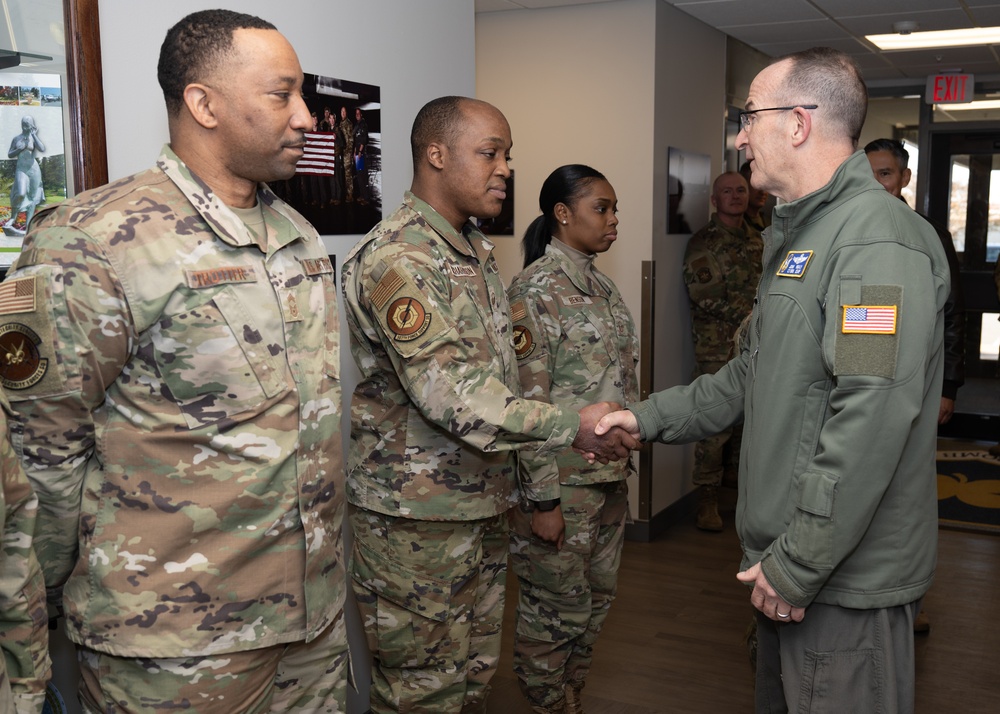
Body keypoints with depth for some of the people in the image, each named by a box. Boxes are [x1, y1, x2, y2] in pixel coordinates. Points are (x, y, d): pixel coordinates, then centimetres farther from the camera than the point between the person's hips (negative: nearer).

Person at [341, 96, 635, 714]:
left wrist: (511, 478, 17)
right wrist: (573, 426, -31)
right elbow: (450, 393, -28)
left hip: (484, 503, 9)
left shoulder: (478, 250, 12)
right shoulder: (398, 259, -19)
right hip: (416, 517, -8)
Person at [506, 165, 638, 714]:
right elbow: (528, 402, -19)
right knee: (557, 609, 6)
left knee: (596, 598, 18)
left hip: (609, 477, 8)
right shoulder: (535, 289, -15)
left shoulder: (601, 285, 11)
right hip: (560, 481, -8)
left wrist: (623, 462, 16)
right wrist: (542, 499, -19)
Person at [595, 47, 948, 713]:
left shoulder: (878, 239, -20)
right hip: (788, 561, 10)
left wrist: (797, 567, -23)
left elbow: (869, 424, -27)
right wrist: (652, 417, 13)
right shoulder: (800, 234, 15)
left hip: (846, 582, -10)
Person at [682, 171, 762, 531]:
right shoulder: (703, 243, -6)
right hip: (718, 349, -6)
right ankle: (707, 500, 4)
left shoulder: (755, 240, 16)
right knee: (717, 424, -6)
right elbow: (705, 297, -15)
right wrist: (749, 313, -13)